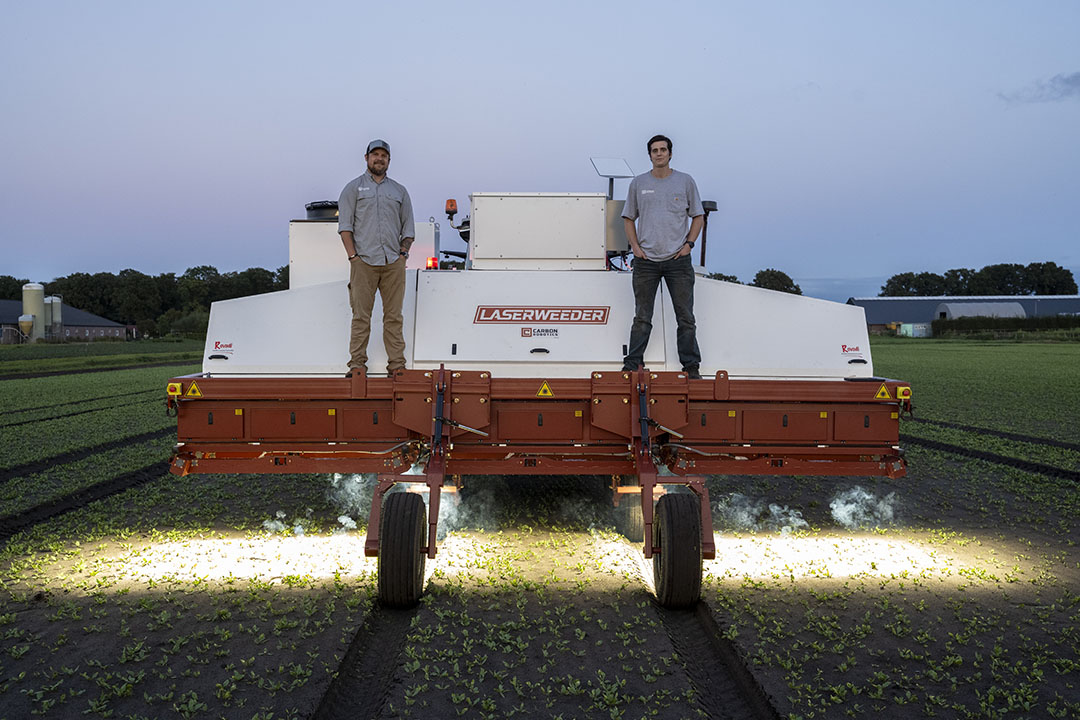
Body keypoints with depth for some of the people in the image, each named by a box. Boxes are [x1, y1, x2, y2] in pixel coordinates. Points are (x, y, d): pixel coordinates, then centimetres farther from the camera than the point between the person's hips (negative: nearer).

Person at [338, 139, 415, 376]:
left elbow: (408, 227, 19)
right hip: (364, 261, -2)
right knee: (361, 315, -4)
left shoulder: (400, 191, 19)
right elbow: (345, 225, 3)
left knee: (394, 315, 2)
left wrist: (403, 252, 4)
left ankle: (397, 363, 4)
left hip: (394, 263, 2)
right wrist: (353, 256, -7)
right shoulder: (354, 188, 11)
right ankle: (357, 362, 2)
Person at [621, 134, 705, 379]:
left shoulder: (685, 181, 6)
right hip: (646, 260, 1)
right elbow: (628, 217, 14)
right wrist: (635, 246, 2)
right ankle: (632, 363, 12)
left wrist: (689, 243, -1)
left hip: (678, 260, 0)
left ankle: (691, 365, 10)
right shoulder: (638, 183, 7)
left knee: (685, 317, 2)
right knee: (642, 317, 5)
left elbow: (698, 216, 11)